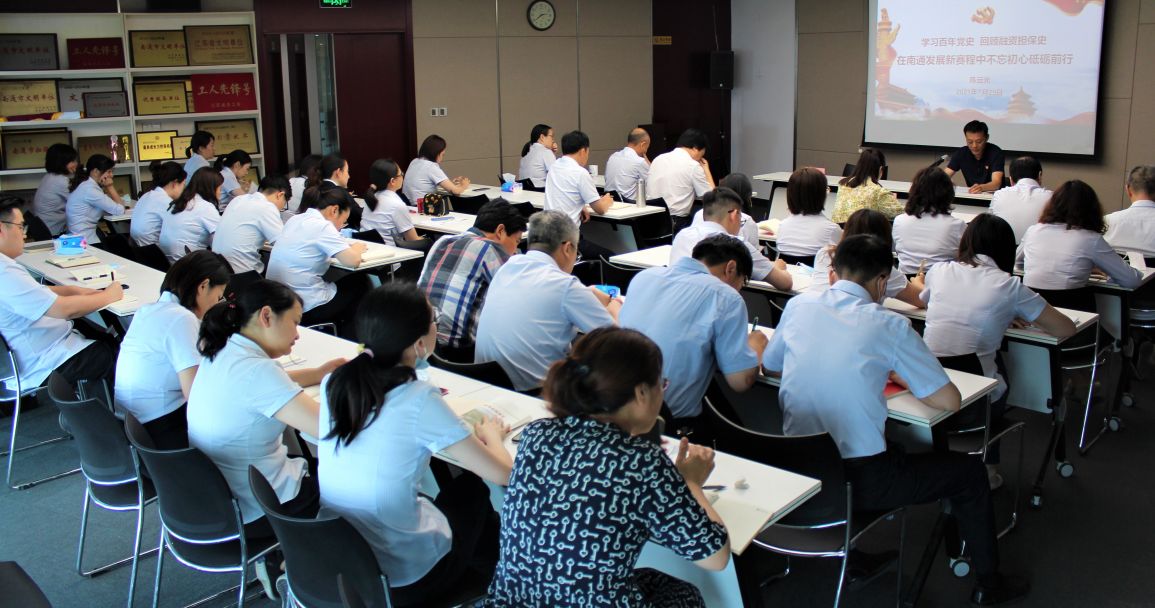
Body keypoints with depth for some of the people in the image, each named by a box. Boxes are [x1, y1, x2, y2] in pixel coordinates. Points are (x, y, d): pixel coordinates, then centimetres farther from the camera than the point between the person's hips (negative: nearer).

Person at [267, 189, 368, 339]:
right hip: (308, 309, -9)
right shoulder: (322, 226, -15)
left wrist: (347, 246, 13)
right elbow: (353, 261, -21)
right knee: (360, 282, 13)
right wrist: (356, 249, 2)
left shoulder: (295, 220, 10)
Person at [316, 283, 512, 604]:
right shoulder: (421, 403, -24)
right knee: (473, 484, 21)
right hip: (403, 581, -5)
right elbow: (504, 474, -16)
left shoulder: (333, 383, -6)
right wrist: (491, 435, 4)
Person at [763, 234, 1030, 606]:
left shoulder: (798, 306, 2)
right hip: (859, 481, -5)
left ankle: (853, 561, 42)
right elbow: (949, 400, -6)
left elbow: (767, 365, 19)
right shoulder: (889, 326, -9)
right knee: (969, 471, 18)